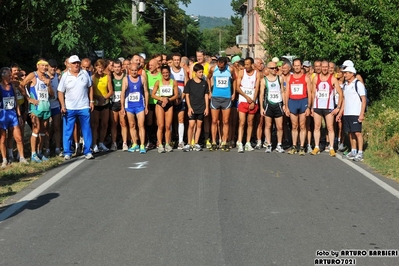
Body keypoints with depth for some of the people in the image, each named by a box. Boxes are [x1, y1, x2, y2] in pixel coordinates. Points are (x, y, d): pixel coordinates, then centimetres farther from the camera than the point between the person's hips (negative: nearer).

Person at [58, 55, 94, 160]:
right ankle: (67, 153, 10)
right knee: (67, 131, 2)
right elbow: (60, 92, 0)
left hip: (84, 107, 1)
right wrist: (63, 106, -8)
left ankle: (87, 151, 11)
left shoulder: (85, 73, 4)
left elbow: (90, 88, 12)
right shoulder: (65, 76, -1)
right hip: (69, 108, -1)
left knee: (87, 130, 4)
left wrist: (91, 101, 6)